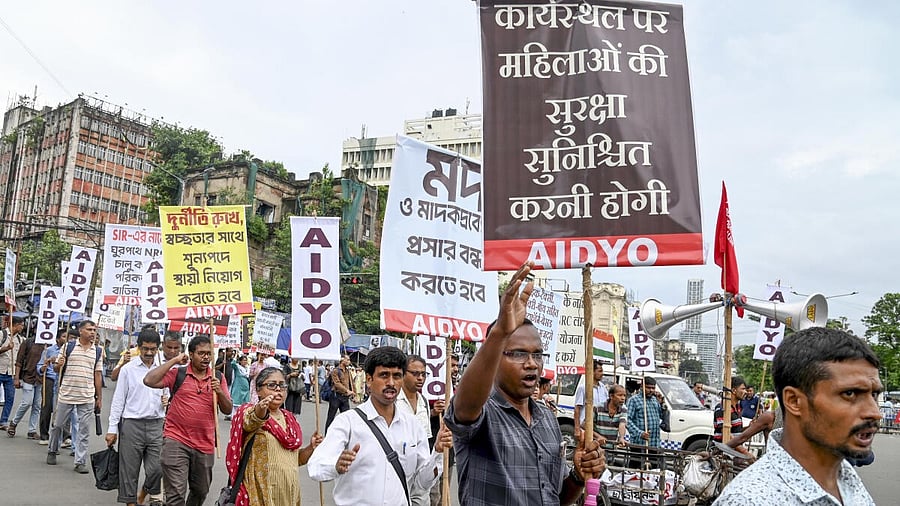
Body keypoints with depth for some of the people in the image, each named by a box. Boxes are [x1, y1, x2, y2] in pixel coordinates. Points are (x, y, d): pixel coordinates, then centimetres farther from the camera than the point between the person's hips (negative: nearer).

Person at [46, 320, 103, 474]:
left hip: (87, 398, 1)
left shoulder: (98, 351, 6)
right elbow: (57, 369, 6)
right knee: (58, 425, 13)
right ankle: (52, 451, 37)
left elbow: (98, 375, 9)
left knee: (84, 431, 1)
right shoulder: (68, 347, 0)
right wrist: (59, 364, -18)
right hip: (66, 394, -1)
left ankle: (80, 462, 7)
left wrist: (99, 398, 8)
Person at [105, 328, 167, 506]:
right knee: (129, 470, 5)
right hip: (132, 424, -2)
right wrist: (112, 428, -2)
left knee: (156, 468, 0)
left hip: (156, 424, 2)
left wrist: (167, 401, -2)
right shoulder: (128, 369, 0)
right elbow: (118, 400, 1)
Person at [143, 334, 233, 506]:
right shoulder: (177, 373, -2)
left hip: (205, 445, 4)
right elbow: (149, 381, -16)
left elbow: (228, 410, 4)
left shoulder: (218, 378, 6)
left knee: (201, 492, 20)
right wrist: (174, 361, -13)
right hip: (176, 441, -4)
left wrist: (219, 391, -15)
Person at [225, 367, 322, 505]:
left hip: (289, 491, 5)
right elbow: (252, 420, -33)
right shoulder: (250, 412, -7)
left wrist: (311, 448, -3)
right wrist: (260, 409, -54)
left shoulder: (289, 419, 10)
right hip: (260, 492, -5)